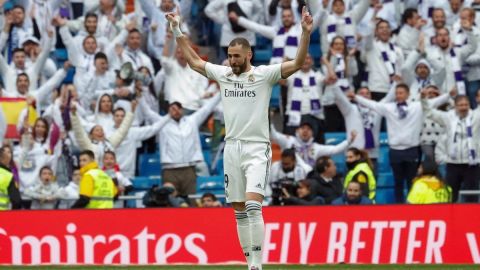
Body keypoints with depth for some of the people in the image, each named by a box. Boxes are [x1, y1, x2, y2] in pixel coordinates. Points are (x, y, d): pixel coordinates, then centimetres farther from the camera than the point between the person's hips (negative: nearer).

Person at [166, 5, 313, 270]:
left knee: (253, 205, -19)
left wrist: (305, 33, -22)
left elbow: (297, 63, -11)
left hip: (257, 149, -5)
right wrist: (177, 31, 23)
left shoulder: (264, 74, -3)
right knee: (239, 211, 5)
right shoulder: (223, 74, 11)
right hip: (232, 147, 5)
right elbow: (194, 61, 24)